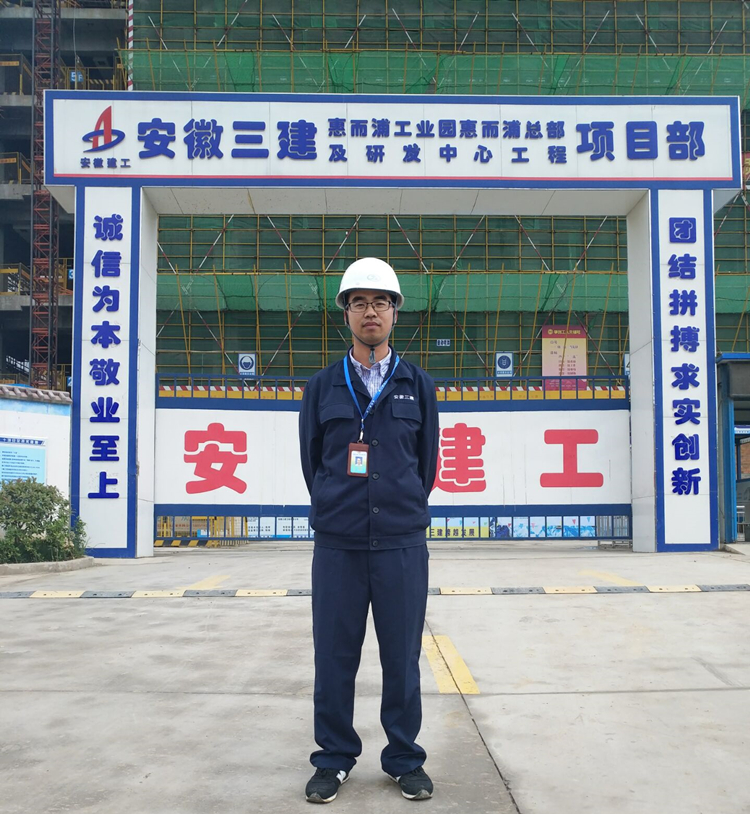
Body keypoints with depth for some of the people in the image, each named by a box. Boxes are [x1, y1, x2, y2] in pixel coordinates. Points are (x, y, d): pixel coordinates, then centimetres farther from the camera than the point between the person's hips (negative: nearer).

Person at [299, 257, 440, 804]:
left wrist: (405, 513, 11)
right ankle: (335, 759, 23)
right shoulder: (323, 387, 7)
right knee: (335, 656, 7)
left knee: (402, 656, 7)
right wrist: (333, 510, 11)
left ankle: (405, 760, 22)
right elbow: (312, 459, 12)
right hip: (337, 545, 0)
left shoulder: (418, 385, 8)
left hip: (402, 544, 0)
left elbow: (427, 460, 11)